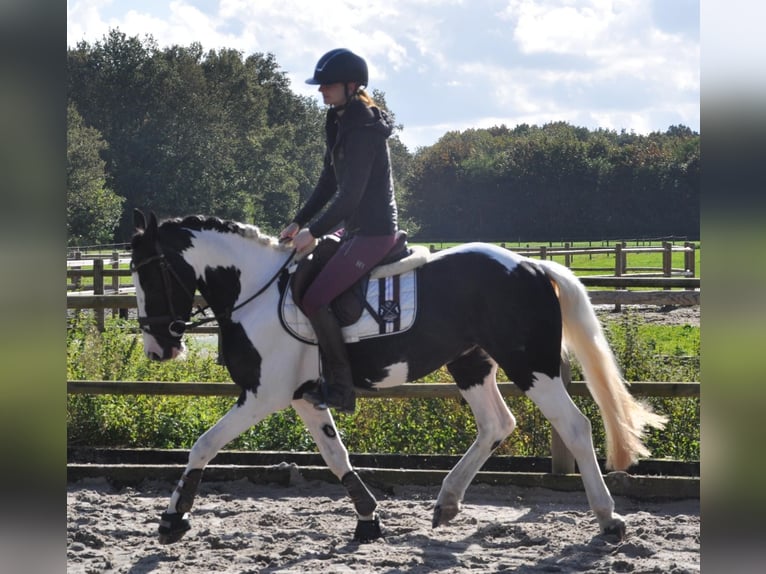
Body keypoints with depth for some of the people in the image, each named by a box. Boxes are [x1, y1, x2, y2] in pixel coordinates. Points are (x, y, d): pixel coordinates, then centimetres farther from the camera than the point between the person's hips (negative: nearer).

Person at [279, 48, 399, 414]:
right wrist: (299, 223, 12)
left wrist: (314, 232, -19)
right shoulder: (340, 124, 11)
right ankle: (327, 371, 24)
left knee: (314, 298, -19)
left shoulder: (363, 130, -20)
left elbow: (350, 193, -24)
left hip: (373, 232, -11)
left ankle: (341, 388, -11)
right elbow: (329, 183, 17)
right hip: (354, 226, 11)